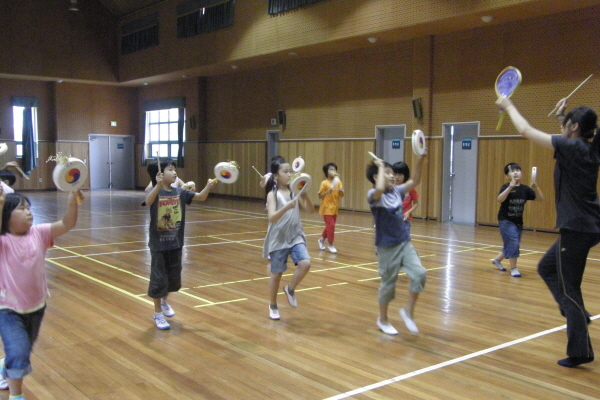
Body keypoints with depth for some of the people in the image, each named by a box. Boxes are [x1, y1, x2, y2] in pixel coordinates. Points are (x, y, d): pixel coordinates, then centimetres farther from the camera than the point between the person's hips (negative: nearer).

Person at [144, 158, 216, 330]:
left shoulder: (180, 192, 0)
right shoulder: (155, 192, -15)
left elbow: (200, 197, -3)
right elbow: (148, 202, -37)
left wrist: (208, 187, -22)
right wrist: (158, 185, -52)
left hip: (175, 242, 5)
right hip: (159, 243, -5)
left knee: (174, 276, 18)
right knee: (159, 278, 4)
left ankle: (165, 301, 46)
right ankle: (157, 314, 21)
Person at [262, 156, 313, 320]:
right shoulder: (273, 194, -9)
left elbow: (310, 210, -1)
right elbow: (272, 218, -22)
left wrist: (305, 196, -19)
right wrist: (287, 207, -38)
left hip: (295, 236, 3)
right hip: (278, 239, -3)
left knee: (305, 263, -18)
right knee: (277, 273, 7)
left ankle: (290, 289, 9)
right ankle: (273, 306, 27)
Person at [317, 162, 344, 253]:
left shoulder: (338, 182, 3)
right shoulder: (324, 183, -11)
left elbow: (342, 195, 1)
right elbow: (320, 196, -9)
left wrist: (341, 191, -20)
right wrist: (327, 192, -25)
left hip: (335, 208, 6)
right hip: (327, 208, -6)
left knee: (330, 226, 15)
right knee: (331, 226, -9)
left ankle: (322, 239, 37)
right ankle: (330, 244, 4)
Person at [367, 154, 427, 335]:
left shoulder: (396, 191, 6)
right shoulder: (374, 195, -14)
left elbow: (415, 181, 5)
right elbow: (380, 188, -37)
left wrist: (419, 162, -10)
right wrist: (381, 167, -24)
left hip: (405, 242, 6)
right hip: (387, 246, -6)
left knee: (419, 274, -8)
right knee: (388, 283, 6)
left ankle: (408, 310, 12)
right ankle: (383, 320, 27)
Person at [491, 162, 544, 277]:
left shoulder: (525, 189, 1)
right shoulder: (506, 187, -13)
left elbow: (540, 198, 1)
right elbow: (500, 199, -32)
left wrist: (536, 188, -16)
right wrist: (510, 187, -41)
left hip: (518, 221, 6)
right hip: (505, 220, -6)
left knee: (513, 245, 15)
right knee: (513, 242, -17)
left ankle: (497, 259, 38)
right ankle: (513, 268, -5)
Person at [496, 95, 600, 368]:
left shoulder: (572, 148, -14)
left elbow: (526, 130, -10)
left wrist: (508, 105, 3)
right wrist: (561, 115, 24)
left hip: (577, 228, -9)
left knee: (568, 287, 0)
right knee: (547, 267, 23)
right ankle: (576, 314, 18)